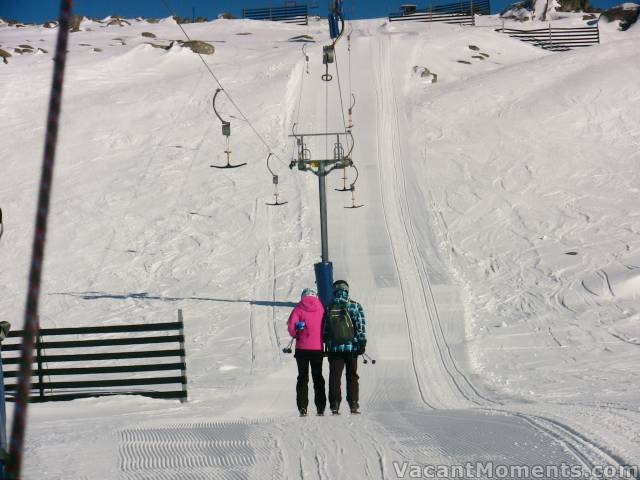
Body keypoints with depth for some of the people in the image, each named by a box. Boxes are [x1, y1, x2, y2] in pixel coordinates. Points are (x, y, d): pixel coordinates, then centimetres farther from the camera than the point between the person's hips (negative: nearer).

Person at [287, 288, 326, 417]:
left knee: (303, 377, 6)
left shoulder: (299, 309, -2)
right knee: (318, 377, 10)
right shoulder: (321, 308, 3)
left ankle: (303, 408, -2)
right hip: (318, 348, 1)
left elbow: (291, 327, -11)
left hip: (302, 348, -1)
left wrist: (297, 335, 8)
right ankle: (320, 408, 6)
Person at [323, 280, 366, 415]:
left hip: (334, 348, 1)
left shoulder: (329, 308, 5)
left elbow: (324, 329, 7)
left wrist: (325, 344, 15)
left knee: (334, 377, 4)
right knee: (352, 376, 8)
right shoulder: (355, 306, 0)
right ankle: (353, 405, 4)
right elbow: (361, 326, -5)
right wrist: (362, 343, -2)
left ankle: (335, 405, 0)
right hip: (351, 347, -1)